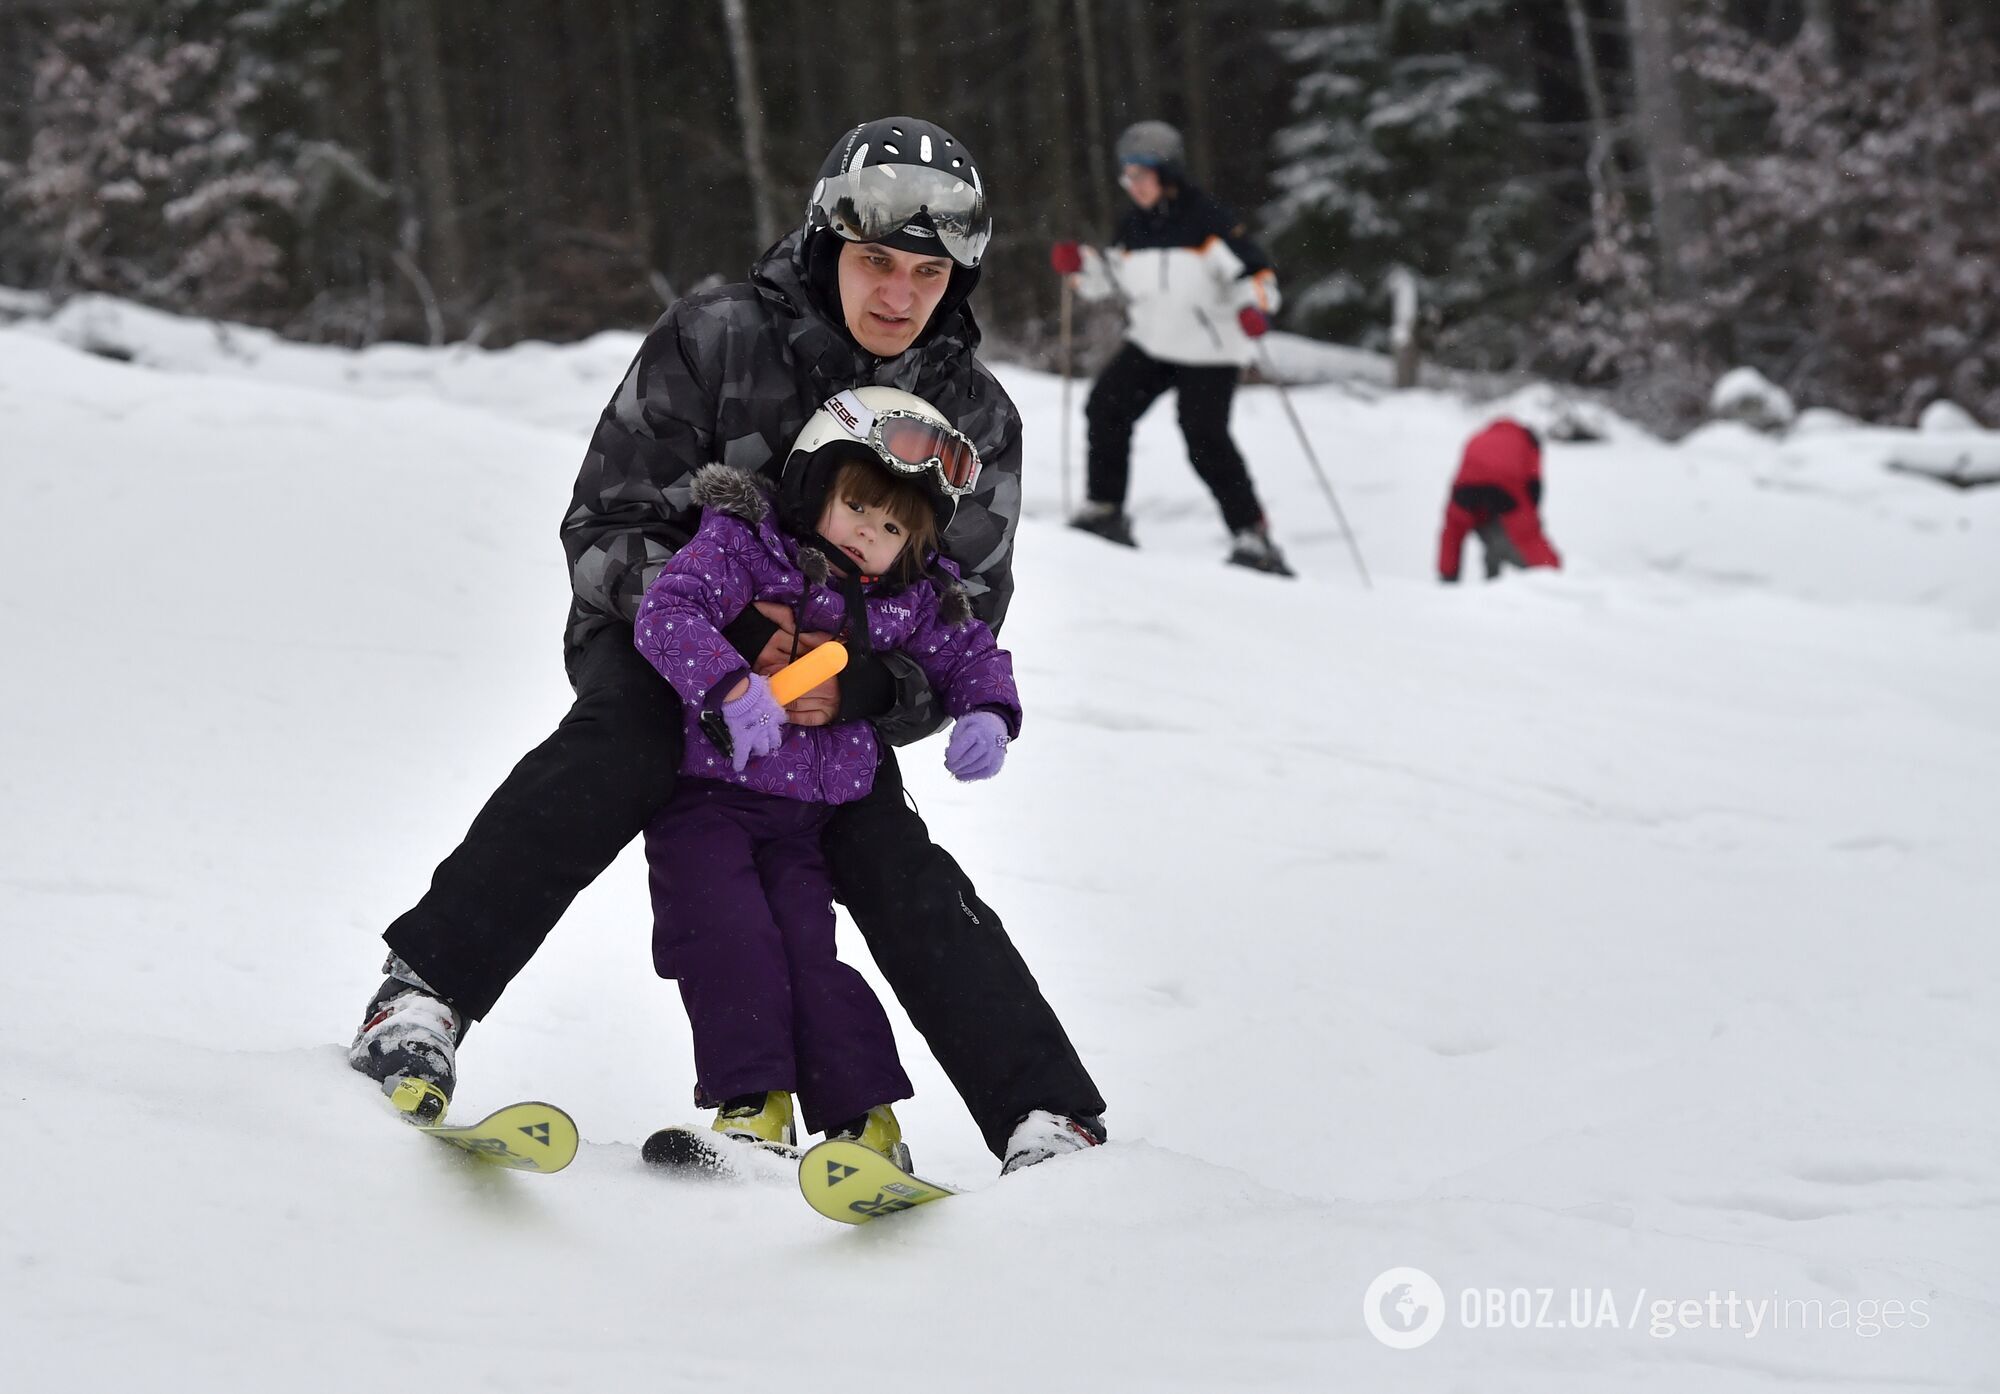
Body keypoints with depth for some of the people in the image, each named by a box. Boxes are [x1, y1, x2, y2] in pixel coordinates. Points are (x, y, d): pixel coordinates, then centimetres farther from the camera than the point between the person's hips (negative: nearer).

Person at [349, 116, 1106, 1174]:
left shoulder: (976, 420, -7)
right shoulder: (713, 343, -17)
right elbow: (603, 528, -15)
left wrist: (860, 686, -28)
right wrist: (729, 624, -32)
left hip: (839, 679, 3)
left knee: (898, 869, -16)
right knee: (620, 749, -34)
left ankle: (1049, 1124, -15)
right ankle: (425, 992, -37)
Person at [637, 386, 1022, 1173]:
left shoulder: (907, 602, 4)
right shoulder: (743, 546, -11)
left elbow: (970, 656, 19)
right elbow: (666, 612, -25)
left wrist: (988, 717, -3)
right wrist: (731, 686, -39)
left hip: (802, 818, 3)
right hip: (706, 793, -3)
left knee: (808, 951, -5)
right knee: (728, 938, -15)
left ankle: (862, 1116, 0)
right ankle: (753, 1101, -7)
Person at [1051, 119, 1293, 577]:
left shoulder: (1206, 219, -16)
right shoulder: (1135, 224, 4)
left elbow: (1256, 272, -16)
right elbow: (1112, 277, 16)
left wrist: (1255, 308, -35)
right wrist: (1079, 264, -3)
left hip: (1208, 353, -6)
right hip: (1150, 345, 6)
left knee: (1206, 441, -14)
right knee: (1106, 409, -9)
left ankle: (1252, 535, -8)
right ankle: (1103, 510, 1)